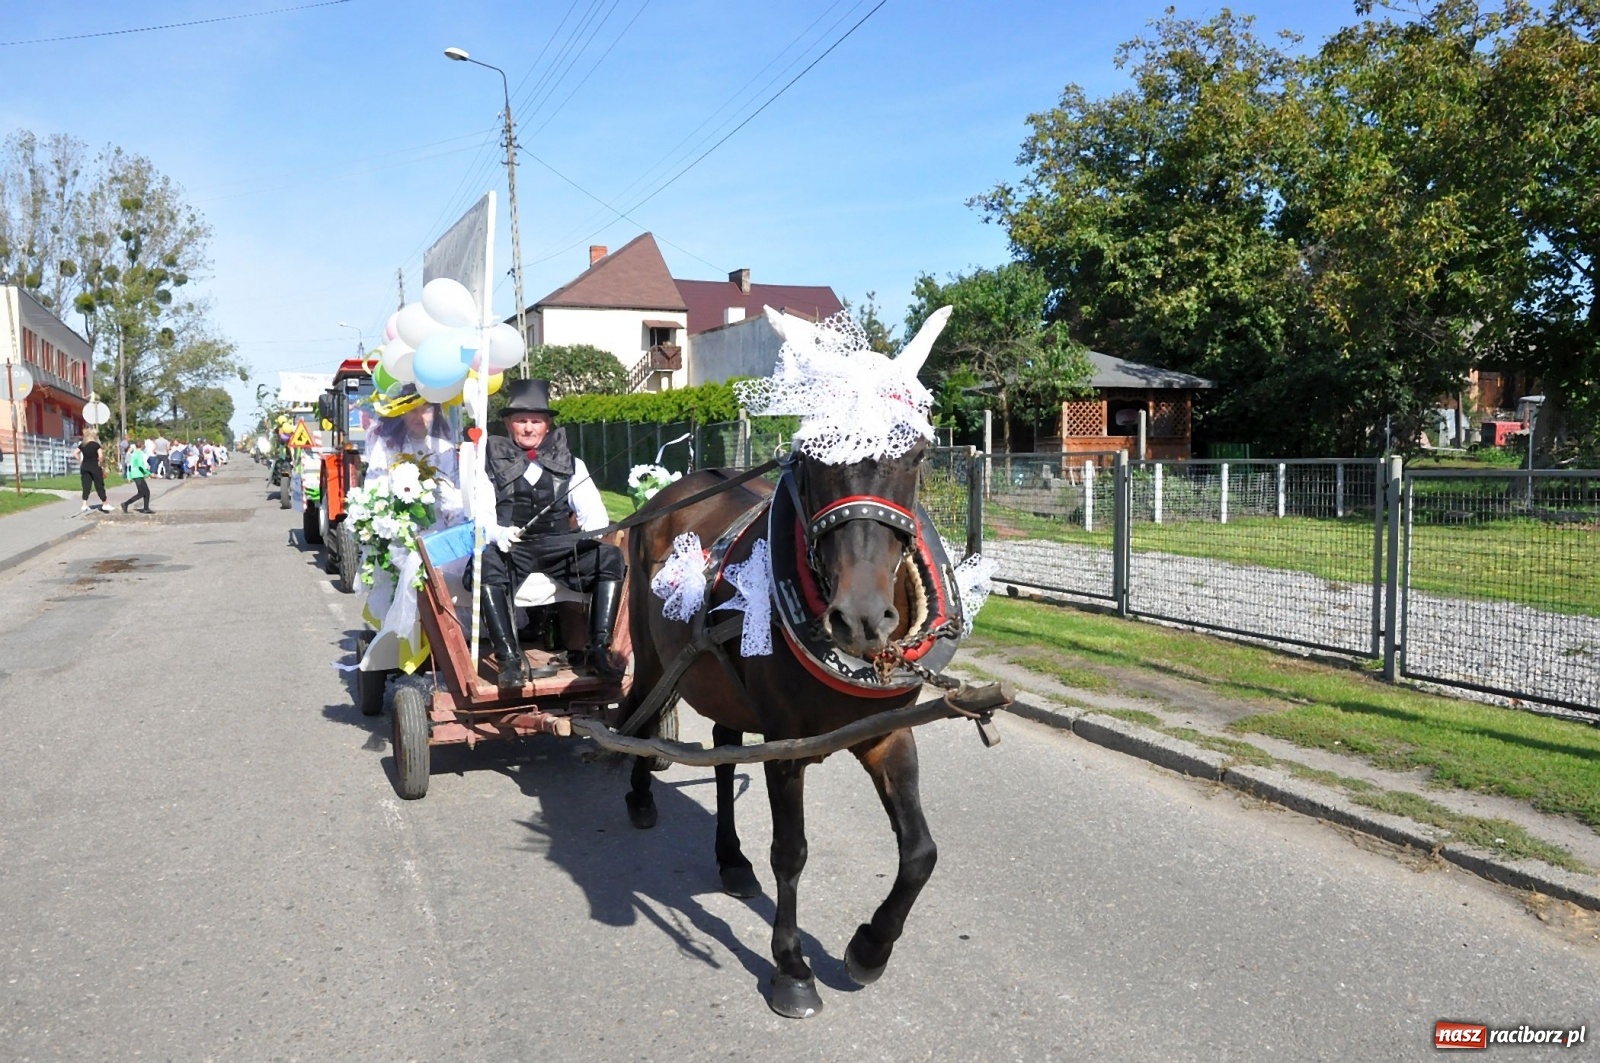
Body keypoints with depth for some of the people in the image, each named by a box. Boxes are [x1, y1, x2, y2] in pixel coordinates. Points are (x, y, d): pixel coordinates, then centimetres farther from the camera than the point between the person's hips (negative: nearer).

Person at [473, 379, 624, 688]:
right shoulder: (490, 462, 14)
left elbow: (592, 509, 11)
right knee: (486, 565, -36)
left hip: (559, 545, 2)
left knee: (611, 557, -25)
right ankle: (510, 657, -34)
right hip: (509, 547, -2)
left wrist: (594, 529, -14)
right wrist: (497, 532, -22)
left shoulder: (569, 464, 20)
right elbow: (479, 510, 2)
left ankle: (598, 650, -25)